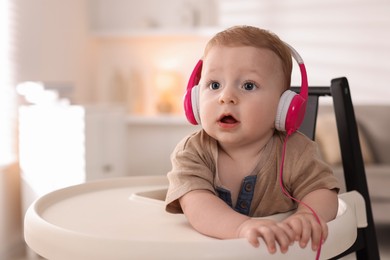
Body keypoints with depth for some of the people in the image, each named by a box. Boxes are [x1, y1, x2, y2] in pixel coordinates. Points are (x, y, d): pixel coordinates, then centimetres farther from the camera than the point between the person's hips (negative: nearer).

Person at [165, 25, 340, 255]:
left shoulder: (293, 152, -6)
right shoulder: (191, 153, -10)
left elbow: (323, 192, -11)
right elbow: (196, 205, -24)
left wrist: (306, 215, -33)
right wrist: (242, 226, -42)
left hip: (283, 253, 1)